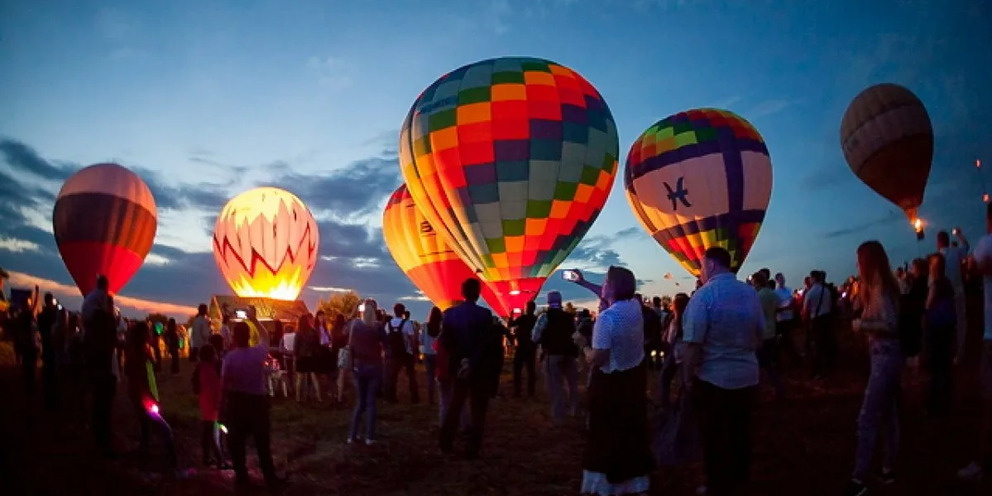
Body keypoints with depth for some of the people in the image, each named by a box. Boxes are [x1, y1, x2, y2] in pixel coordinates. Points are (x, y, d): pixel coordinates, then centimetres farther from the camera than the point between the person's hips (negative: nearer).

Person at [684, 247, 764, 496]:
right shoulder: (750, 293, 2)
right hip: (747, 375, 6)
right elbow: (760, 335, 12)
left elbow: (694, 343, -19)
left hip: (714, 378, -6)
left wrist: (688, 375, -7)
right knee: (741, 431, 19)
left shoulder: (704, 294, -16)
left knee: (715, 436, 8)